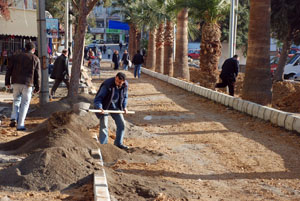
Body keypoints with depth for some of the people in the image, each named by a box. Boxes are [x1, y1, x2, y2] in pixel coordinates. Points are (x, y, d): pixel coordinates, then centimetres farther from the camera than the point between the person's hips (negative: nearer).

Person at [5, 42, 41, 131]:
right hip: (27, 83, -2)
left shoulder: (16, 57, 9)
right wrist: (37, 87, 6)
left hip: (16, 83, 2)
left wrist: (7, 82, 13)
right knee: (25, 103, 5)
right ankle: (20, 125, 1)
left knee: (16, 101, 20)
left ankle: (14, 118, 0)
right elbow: (37, 75, 1)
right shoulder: (35, 59, 3)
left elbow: (9, 70, 7)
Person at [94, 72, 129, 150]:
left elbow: (125, 97, 9)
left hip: (115, 106, 6)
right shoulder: (107, 85, -30)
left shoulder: (125, 86, -12)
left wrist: (124, 106, -1)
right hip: (104, 106, -6)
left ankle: (118, 143, 23)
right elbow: (98, 98, -27)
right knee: (104, 126, -11)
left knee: (121, 124, 7)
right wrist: (99, 107, -42)